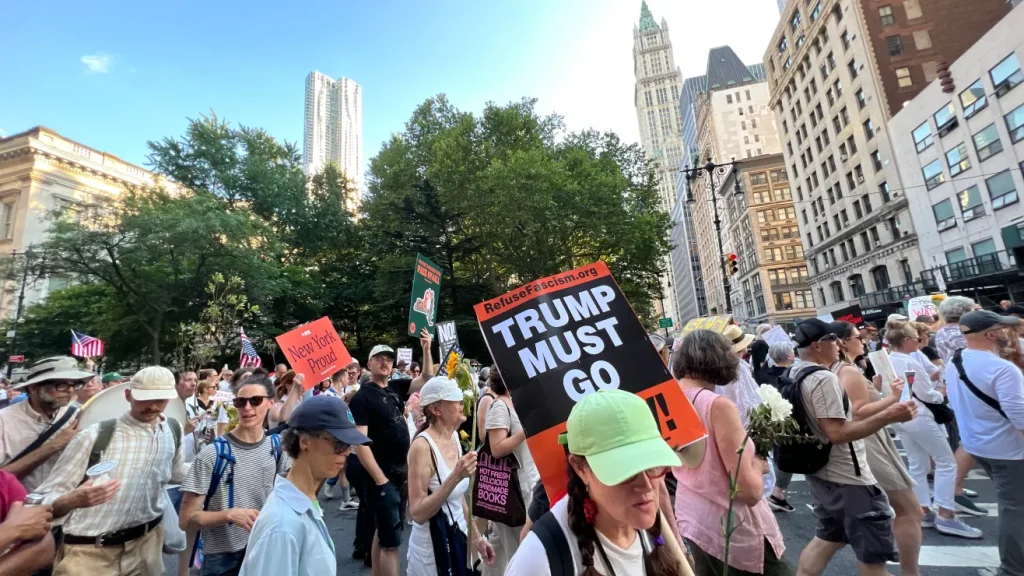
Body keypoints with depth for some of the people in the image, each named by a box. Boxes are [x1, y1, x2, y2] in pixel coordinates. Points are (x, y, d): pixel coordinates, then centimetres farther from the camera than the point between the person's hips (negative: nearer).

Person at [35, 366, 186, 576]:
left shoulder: (174, 431, -2)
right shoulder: (96, 435, -14)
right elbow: (44, 500, -15)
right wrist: (72, 500, -32)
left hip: (147, 543, 4)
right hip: (89, 552, -4)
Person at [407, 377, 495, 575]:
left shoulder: (454, 437, 0)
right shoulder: (423, 445, -23)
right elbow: (417, 514, -23)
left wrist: (475, 536, 13)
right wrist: (455, 477, -32)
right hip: (432, 547, -7)